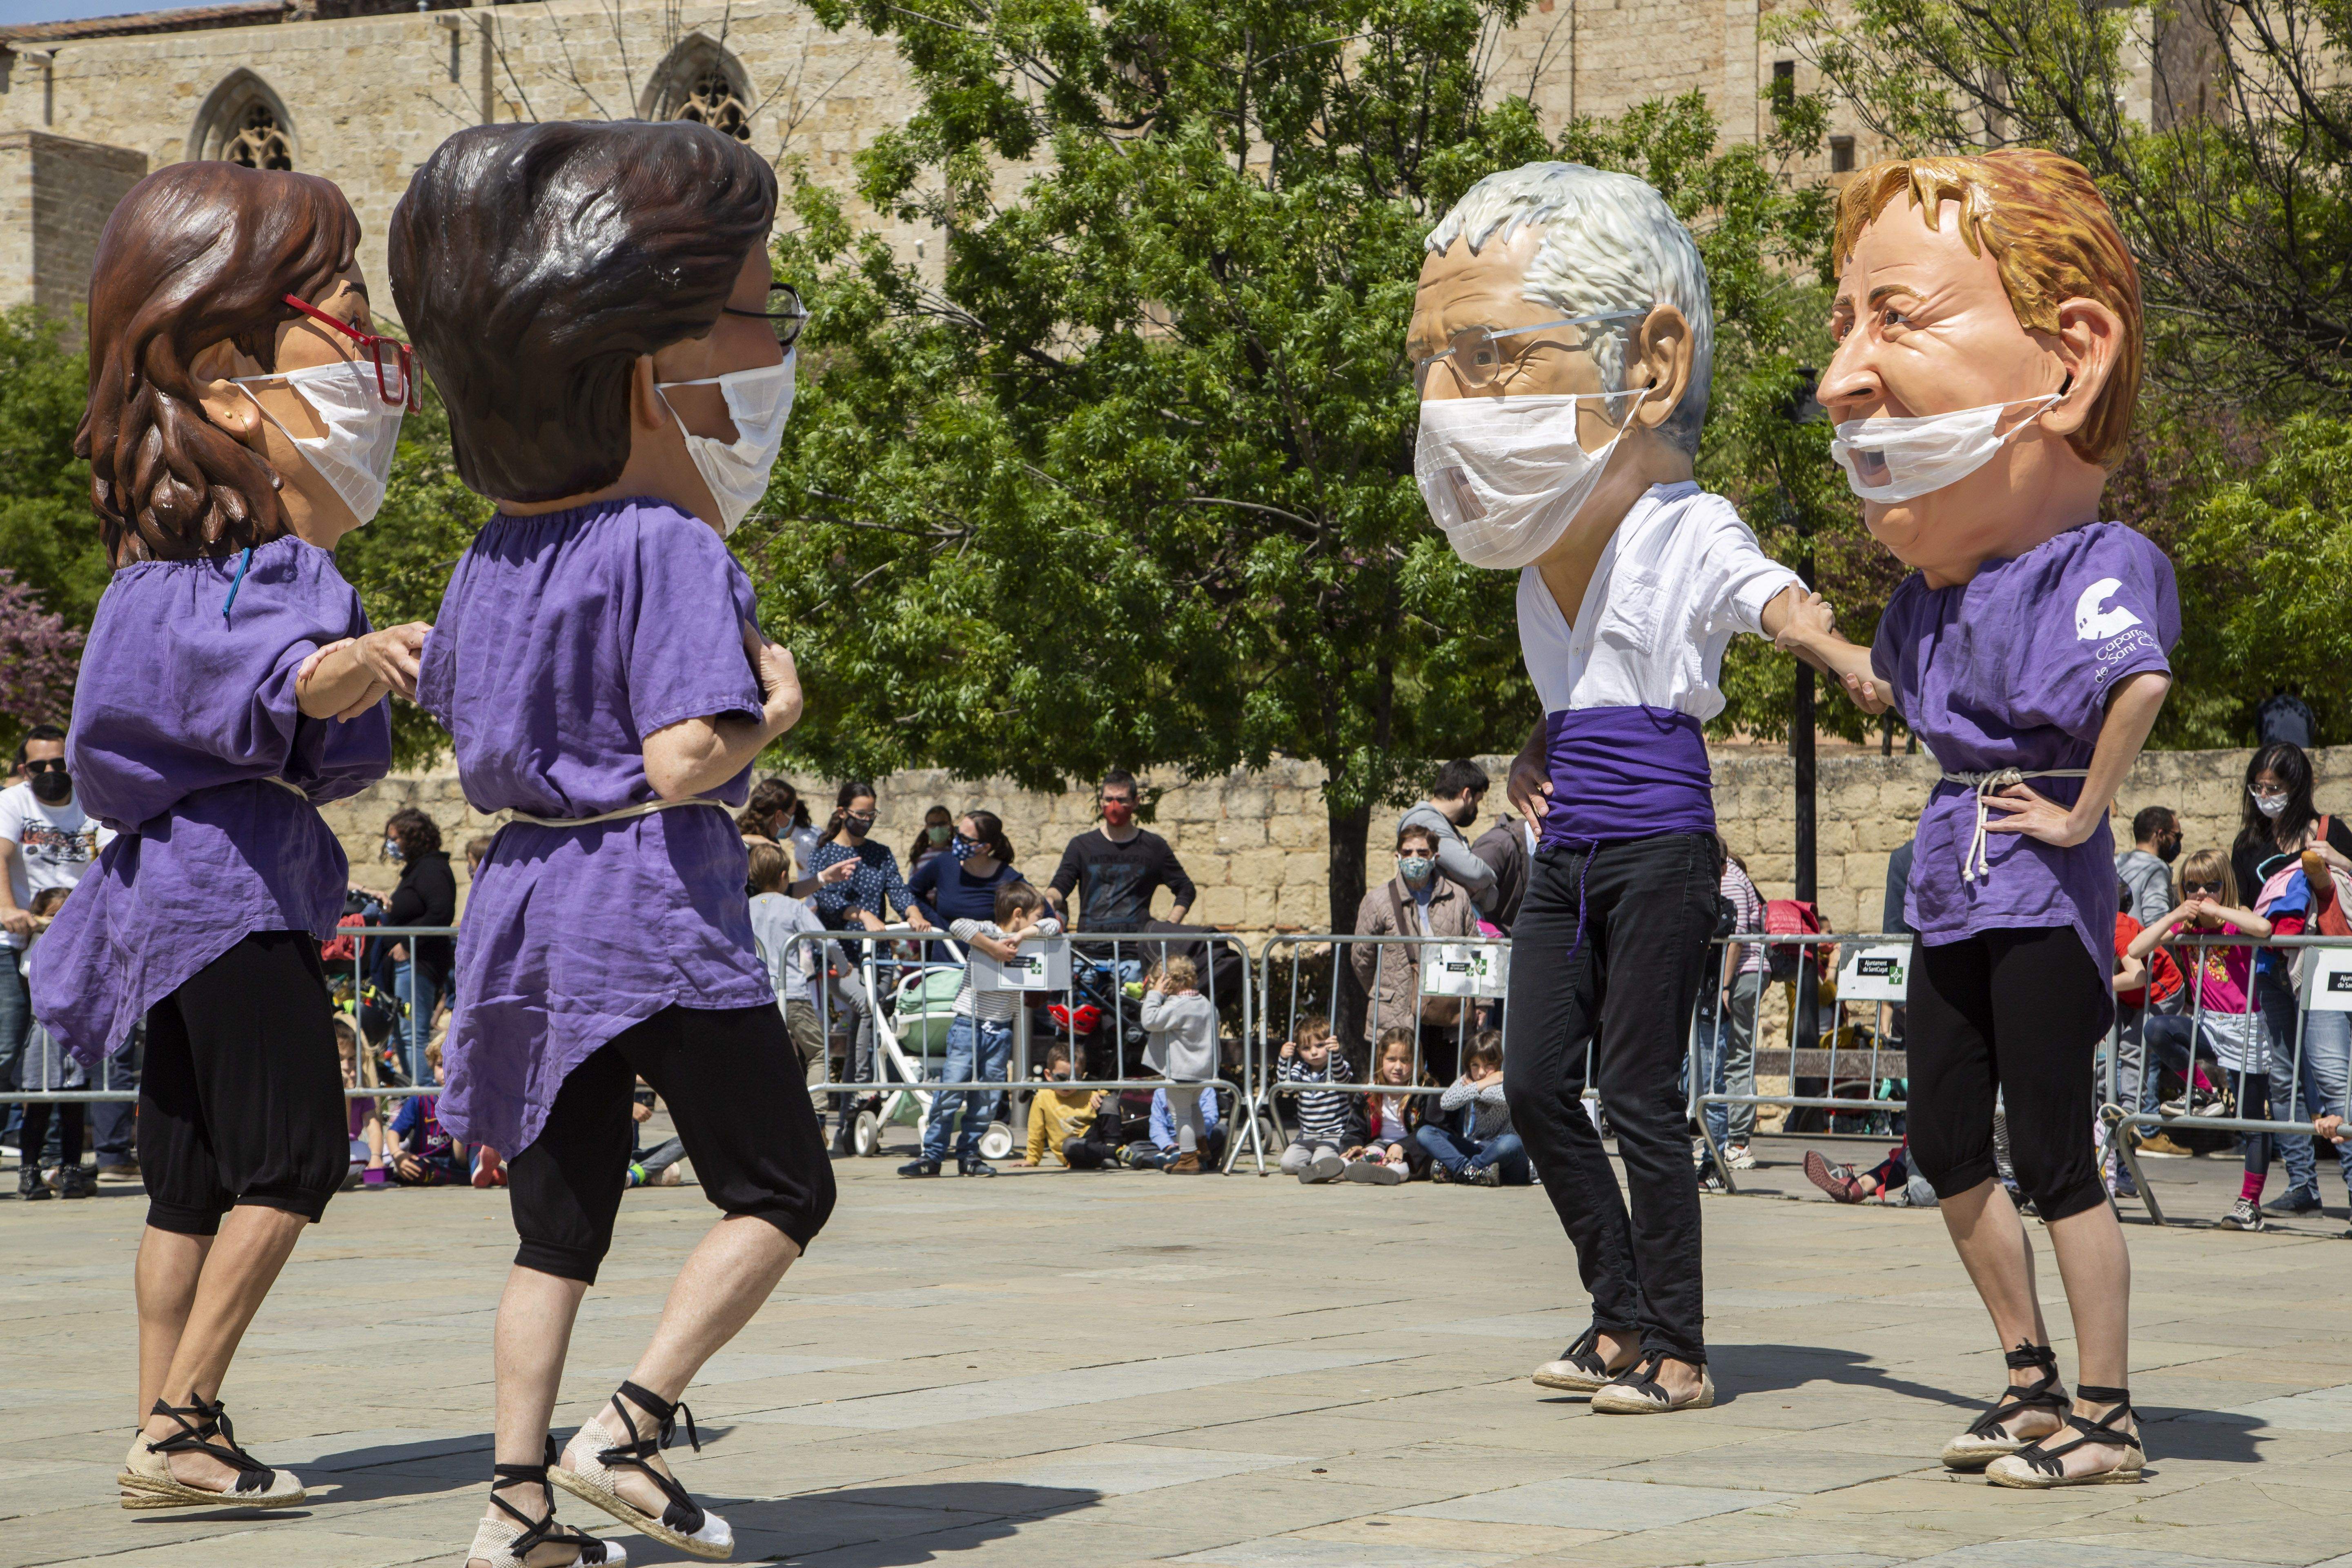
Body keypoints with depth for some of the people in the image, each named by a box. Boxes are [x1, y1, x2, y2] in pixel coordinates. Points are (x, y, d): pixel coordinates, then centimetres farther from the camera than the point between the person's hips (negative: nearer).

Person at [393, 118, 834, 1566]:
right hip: (658, 907, -7)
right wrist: (774, 711, -5)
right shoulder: (674, 549, -15)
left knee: (559, 1218, 13)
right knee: (780, 1187, 6)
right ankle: (631, 1426, -4)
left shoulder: (497, 555, 10)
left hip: (527, 902, 8)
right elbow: (683, 762, -22)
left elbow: (474, 751, 17)